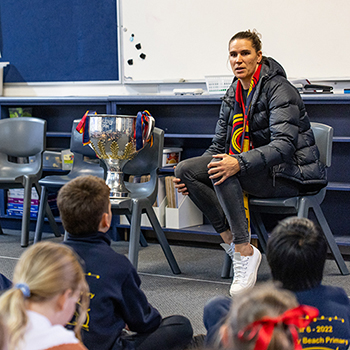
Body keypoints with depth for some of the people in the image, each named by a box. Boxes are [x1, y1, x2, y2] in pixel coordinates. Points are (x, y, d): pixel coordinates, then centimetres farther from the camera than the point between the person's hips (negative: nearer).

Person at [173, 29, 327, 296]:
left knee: (222, 167, -33)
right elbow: (219, 145, 12)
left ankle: (244, 251, -29)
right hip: (257, 169, 8)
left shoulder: (279, 89, -15)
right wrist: (189, 176, -5)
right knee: (185, 169, -9)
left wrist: (239, 163, -40)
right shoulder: (233, 95, 9)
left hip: (290, 172, -8)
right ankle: (231, 241, -13)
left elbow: (284, 146, -26)